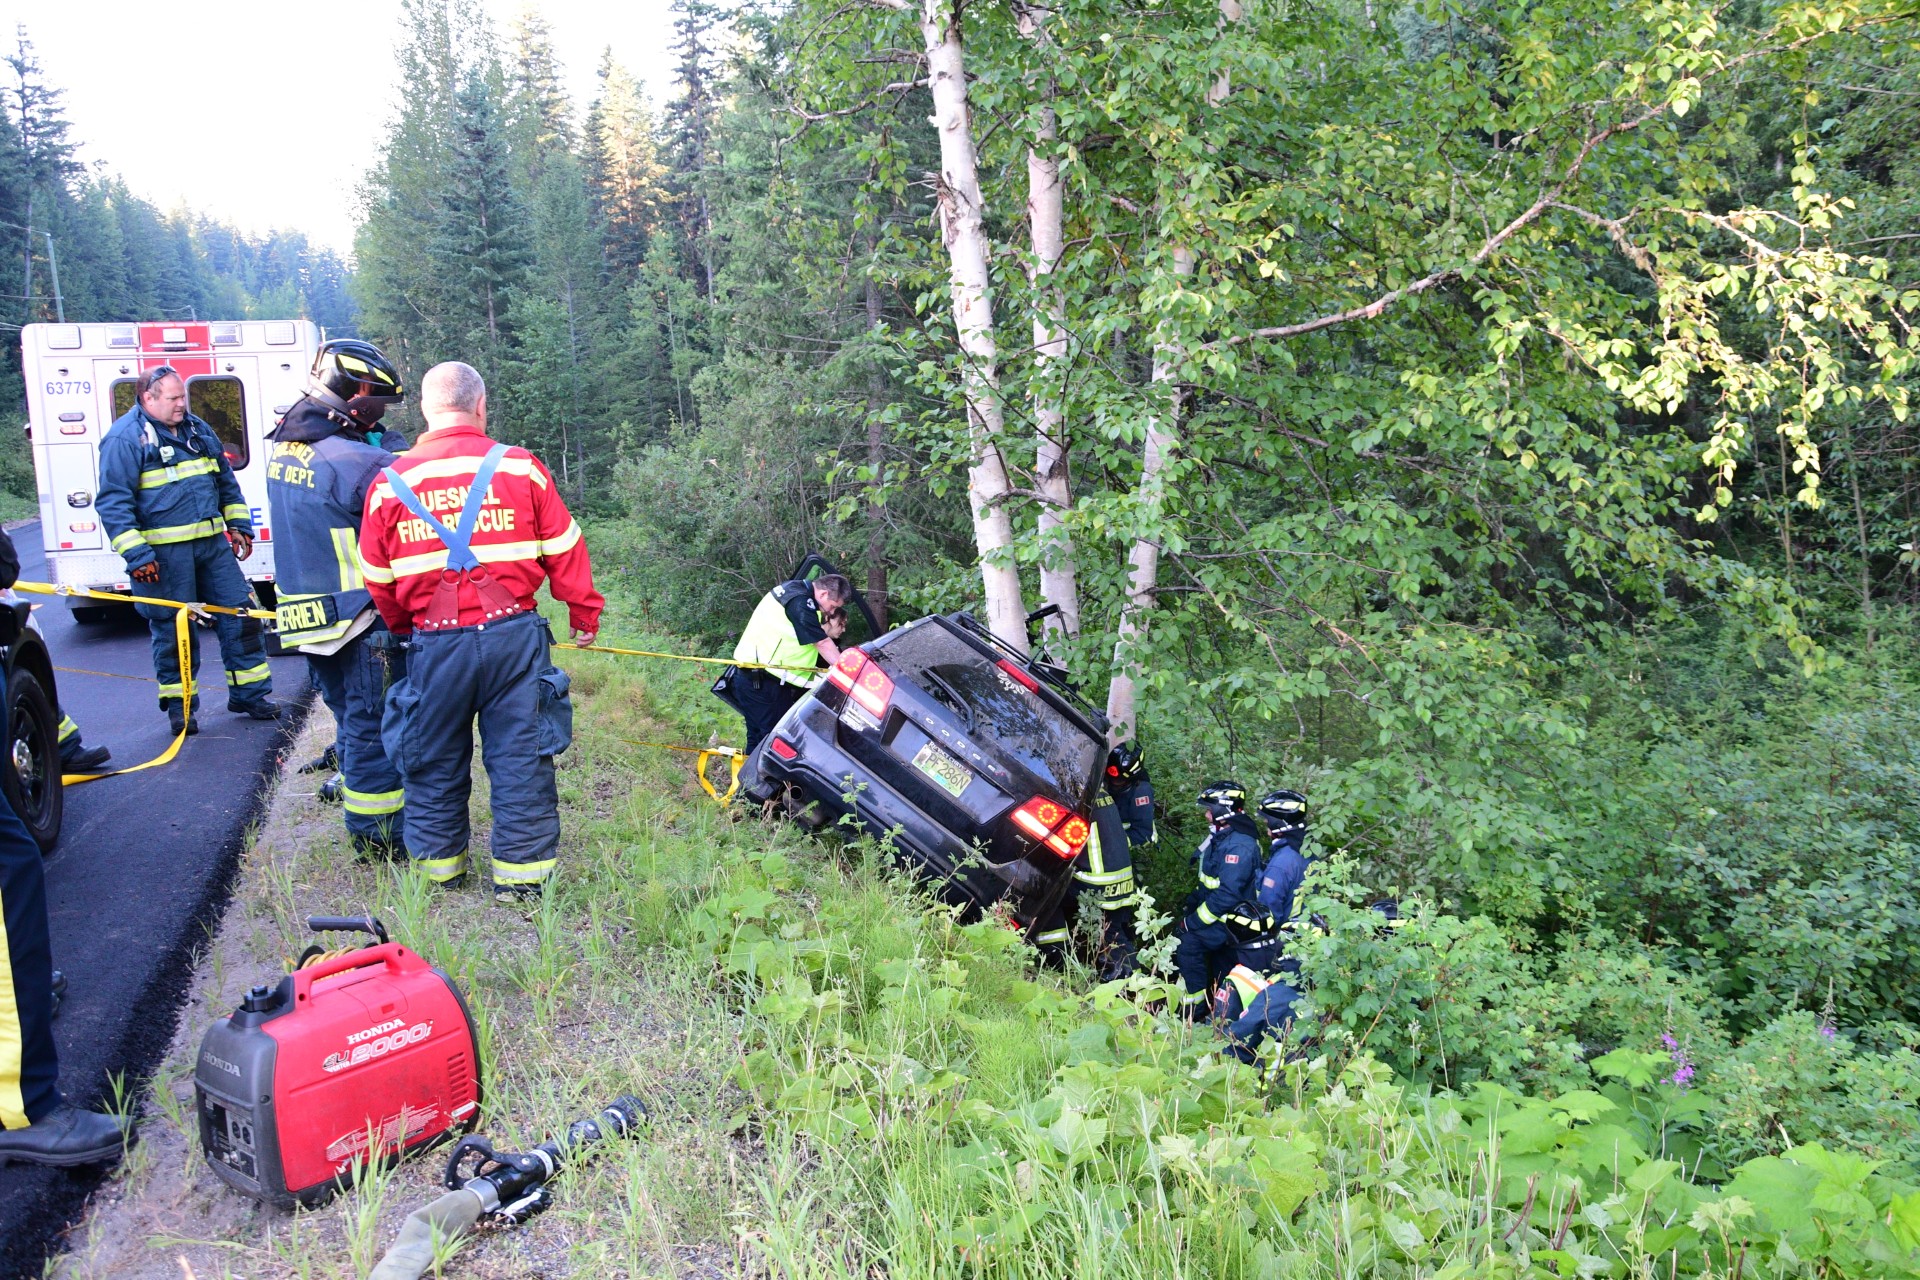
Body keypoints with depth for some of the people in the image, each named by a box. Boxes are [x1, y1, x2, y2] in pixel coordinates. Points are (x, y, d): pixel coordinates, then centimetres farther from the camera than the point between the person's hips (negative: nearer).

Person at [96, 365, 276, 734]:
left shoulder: (198, 430, 13)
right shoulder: (125, 438, -9)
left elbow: (226, 481, 24)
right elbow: (113, 502, -13)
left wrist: (238, 524, 17)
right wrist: (135, 554, -18)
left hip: (213, 542, 6)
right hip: (164, 551, -6)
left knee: (240, 612, 6)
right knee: (174, 629, 2)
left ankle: (249, 694, 16)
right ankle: (180, 706, 15)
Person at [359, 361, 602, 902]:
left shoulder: (390, 484, 2)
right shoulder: (520, 468, -3)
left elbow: (377, 579, 10)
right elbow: (564, 553, 2)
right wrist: (584, 616, 15)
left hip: (434, 643, 1)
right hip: (513, 634, -1)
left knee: (434, 760, 17)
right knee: (520, 755, 8)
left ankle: (438, 867, 29)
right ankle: (520, 874, 15)